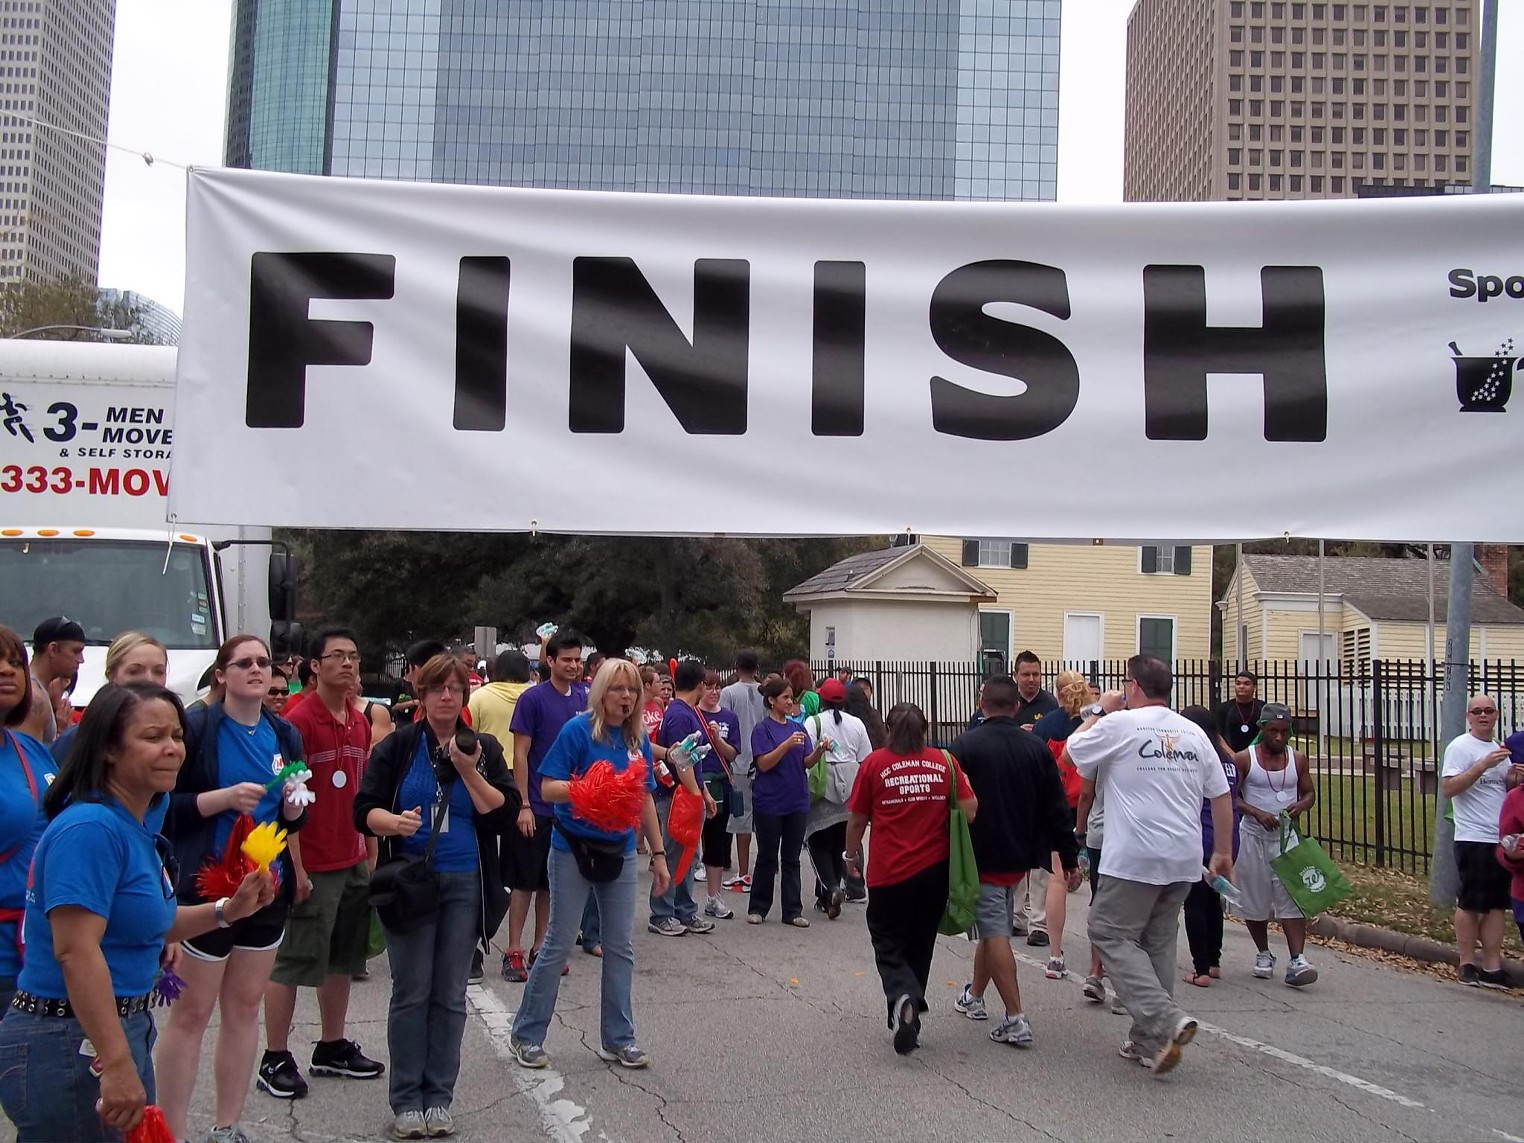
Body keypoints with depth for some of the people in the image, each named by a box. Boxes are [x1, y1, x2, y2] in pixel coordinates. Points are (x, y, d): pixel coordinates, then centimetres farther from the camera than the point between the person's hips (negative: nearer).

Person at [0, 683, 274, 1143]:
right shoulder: (90, 828, -21)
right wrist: (116, 1065, -28)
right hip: (72, 1046, -10)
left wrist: (227, 910, 7)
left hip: (126, 1029, 10)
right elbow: (75, 951, -27)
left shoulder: (135, 829, 9)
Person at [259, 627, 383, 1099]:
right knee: (292, 963, 2)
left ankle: (332, 1048, 27)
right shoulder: (300, 721, -13)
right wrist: (296, 867, -17)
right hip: (312, 866, -7)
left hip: (354, 863, 8)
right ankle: (275, 1060, 13)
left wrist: (371, 855, 14)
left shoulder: (360, 723, 9)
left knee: (343, 959, 15)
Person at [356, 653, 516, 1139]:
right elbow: (364, 809, -3)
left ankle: (438, 1098, 16)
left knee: (450, 995, 6)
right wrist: (393, 821, -23)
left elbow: (504, 814, -4)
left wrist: (468, 771, -14)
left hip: (465, 885, 1)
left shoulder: (484, 748, 5)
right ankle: (406, 1100, 11)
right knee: (411, 993, 1)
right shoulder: (397, 747, 1)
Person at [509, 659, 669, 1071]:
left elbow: (645, 800, 12)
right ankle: (526, 1035, 17)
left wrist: (658, 854, 12)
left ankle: (618, 1039, 20)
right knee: (559, 945, 2)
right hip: (573, 849, -5)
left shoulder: (638, 739, 4)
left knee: (621, 947, 9)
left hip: (620, 852, 5)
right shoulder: (579, 730, -12)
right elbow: (548, 788, -15)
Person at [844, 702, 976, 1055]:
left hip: (889, 872, -2)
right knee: (919, 945, 18)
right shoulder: (943, 762, 0)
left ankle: (902, 997, -20)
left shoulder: (874, 763, -3)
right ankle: (908, 1018, 27)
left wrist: (852, 856, 19)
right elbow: (970, 809, -3)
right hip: (934, 871, 3)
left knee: (888, 946, 8)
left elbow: (856, 819, 2)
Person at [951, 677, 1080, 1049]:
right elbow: (1056, 808, 2)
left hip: (981, 855, -5)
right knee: (994, 925, 21)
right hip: (1020, 855, 6)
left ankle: (1016, 1019, -7)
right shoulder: (1036, 747, 1)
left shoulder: (966, 745, -12)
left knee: (995, 933, -2)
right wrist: (1069, 857, 8)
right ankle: (974, 996, 37)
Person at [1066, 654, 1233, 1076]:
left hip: (1134, 859, -7)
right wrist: (1223, 852, 22)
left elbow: (1073, 750, 7)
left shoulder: (1119, 725, -8)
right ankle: (1149, 1040, 18)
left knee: (1112, 935, 1)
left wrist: (1098, 711, 19)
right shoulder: (1195, 734, 10)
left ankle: (1165, 1021, -15)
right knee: (1158, 942, 14)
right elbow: (1222, 795, 14)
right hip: (1185, 859, 7)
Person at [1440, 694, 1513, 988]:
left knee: (1496, 903, 6)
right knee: (1470, 903, -1)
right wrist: (1483, 765, -22)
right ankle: (1467, 964, 7)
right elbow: (1448, 788, -17)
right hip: (1473, 839, -7)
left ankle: (1492, 968, 9)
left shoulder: (1500, 750, 18)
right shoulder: (1460, 747, -6)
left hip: (1502, 839, 7)